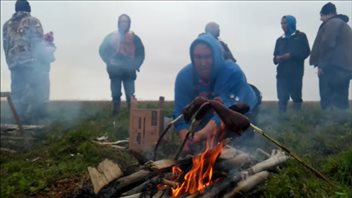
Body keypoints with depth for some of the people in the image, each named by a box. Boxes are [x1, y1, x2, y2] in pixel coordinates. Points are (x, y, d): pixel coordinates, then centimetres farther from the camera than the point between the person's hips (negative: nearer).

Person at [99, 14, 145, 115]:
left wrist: (136, 65, -2)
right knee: (116, 95, 3)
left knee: (130, 95, -4)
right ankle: (115, 116, 10)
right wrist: (109, 62, -3)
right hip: (115, 70, 1)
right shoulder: (111, 36, 10)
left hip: (129, 70, -1)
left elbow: (141, 52, 10)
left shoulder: (134, 38, 8)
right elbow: (102, 50, 10)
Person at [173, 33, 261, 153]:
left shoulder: (233, 73, -39)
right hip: (209, 120, 3)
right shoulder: (184, 76, -27)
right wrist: (186, 139, -53)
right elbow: (181, 113, -33)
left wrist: (204, 133, -69)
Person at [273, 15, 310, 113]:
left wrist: (291, 55, -14)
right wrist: (276, 58, -7)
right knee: (282, 98, 0)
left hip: (296, 73, -3)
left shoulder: (300, 36, 9)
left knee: (296, 96, -1)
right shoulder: (280, 40, 21)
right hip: (282, 73, 3)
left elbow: (306, 52, -1)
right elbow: (276, 55, 17)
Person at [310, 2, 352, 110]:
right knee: (341, 101, 8)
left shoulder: (331, 23, -5)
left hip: (333, 68, -9)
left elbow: (327, 45, -16)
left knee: (328, 101, -9)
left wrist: (321, 65, -12)